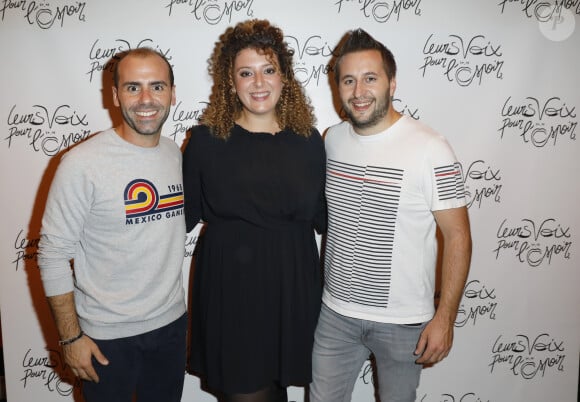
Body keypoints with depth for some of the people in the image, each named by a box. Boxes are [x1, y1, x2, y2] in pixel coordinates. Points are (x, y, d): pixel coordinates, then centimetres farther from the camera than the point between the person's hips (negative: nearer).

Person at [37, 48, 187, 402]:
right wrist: (71, 337, -10)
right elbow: (53, 254, -12)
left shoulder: (177, 153, 0)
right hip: (107, 336, -5)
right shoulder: (83, 163, -17)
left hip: (172, 323, 5)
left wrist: (175, 306, 10)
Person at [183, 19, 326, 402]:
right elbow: (185, 215, 0)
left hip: (292, 285, 2)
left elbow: (324, 216, 6)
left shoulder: (308, 140, 0)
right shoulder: (206, 140, -6)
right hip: (229, 285, -2)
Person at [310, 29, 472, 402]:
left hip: (403, 321, -3)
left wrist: (444, 318, -12)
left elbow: (458, 237, -11)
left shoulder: (430, 149, -15)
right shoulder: (332, 139, 0)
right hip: (335, 311, 4)